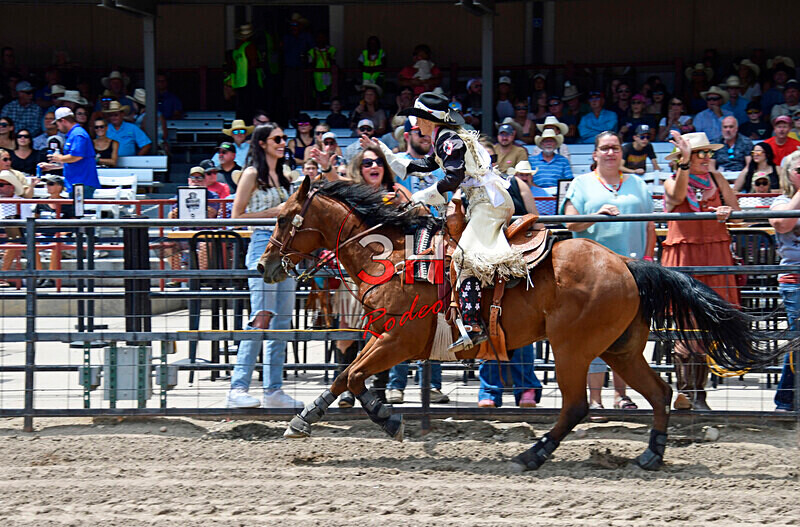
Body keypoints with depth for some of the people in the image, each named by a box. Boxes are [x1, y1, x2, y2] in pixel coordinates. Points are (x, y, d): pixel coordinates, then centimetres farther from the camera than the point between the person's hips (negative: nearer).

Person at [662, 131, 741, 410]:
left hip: (715, 256, 3)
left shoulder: (717, 180, 13)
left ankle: (699, 393, 7)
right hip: (682, 256, -3)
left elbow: (736, 212, 11)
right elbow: (677, 196, -20)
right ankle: (685, 391, -5)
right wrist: (685, 164, -33)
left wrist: (727, 213, -12)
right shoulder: (672, 182, 3)